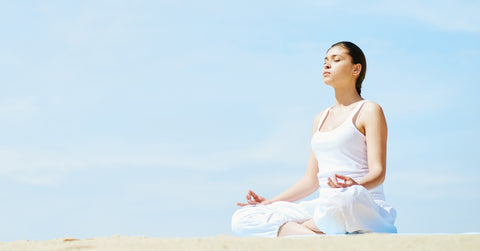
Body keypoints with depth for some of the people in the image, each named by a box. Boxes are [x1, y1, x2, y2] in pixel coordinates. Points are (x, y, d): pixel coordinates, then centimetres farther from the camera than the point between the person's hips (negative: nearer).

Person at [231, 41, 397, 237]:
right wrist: (269, 203, 12)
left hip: (363, 208, -6)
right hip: (324, 208, 7)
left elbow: (378, 172, -7)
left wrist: (355, 185, -30)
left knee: (344, 200, -45)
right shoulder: (320, 119, 26)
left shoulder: (369, 111, 5)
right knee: (243, 218, -12)